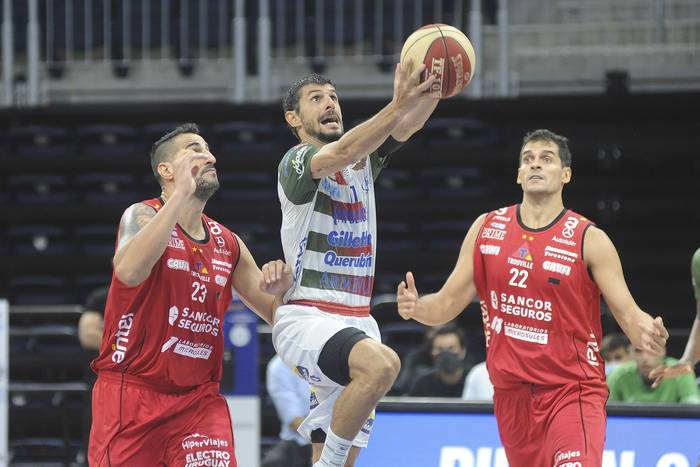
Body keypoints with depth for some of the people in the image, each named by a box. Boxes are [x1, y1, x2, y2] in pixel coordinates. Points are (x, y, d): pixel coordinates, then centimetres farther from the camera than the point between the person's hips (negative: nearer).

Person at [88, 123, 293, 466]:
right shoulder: (143, 216, -7)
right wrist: (181, 193, -30)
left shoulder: (228, 244, 10)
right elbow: (129, 271, -31)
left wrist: (278, 290, -8)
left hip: (199, 398, 4)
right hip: (131, 394, -4)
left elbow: (276, 315, 17)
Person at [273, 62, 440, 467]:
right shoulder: (297, 162, -6)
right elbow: (342, 153, -27)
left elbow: (406, 126, -3)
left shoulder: (365, 160, 14)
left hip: (356, 321, 7)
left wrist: (432, 91, -25)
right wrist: (398, 104, -38)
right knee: (382, 363, -35)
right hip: (307, 317, -7)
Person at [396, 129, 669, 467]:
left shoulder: (589, 239, -6)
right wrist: (416, 307, -13)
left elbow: (629, 314, -8)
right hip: (511, 394, 4)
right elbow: (448, 303, 9)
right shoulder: (487, 228, 6)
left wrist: (647, 335, -32)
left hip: (573, 391, -4)